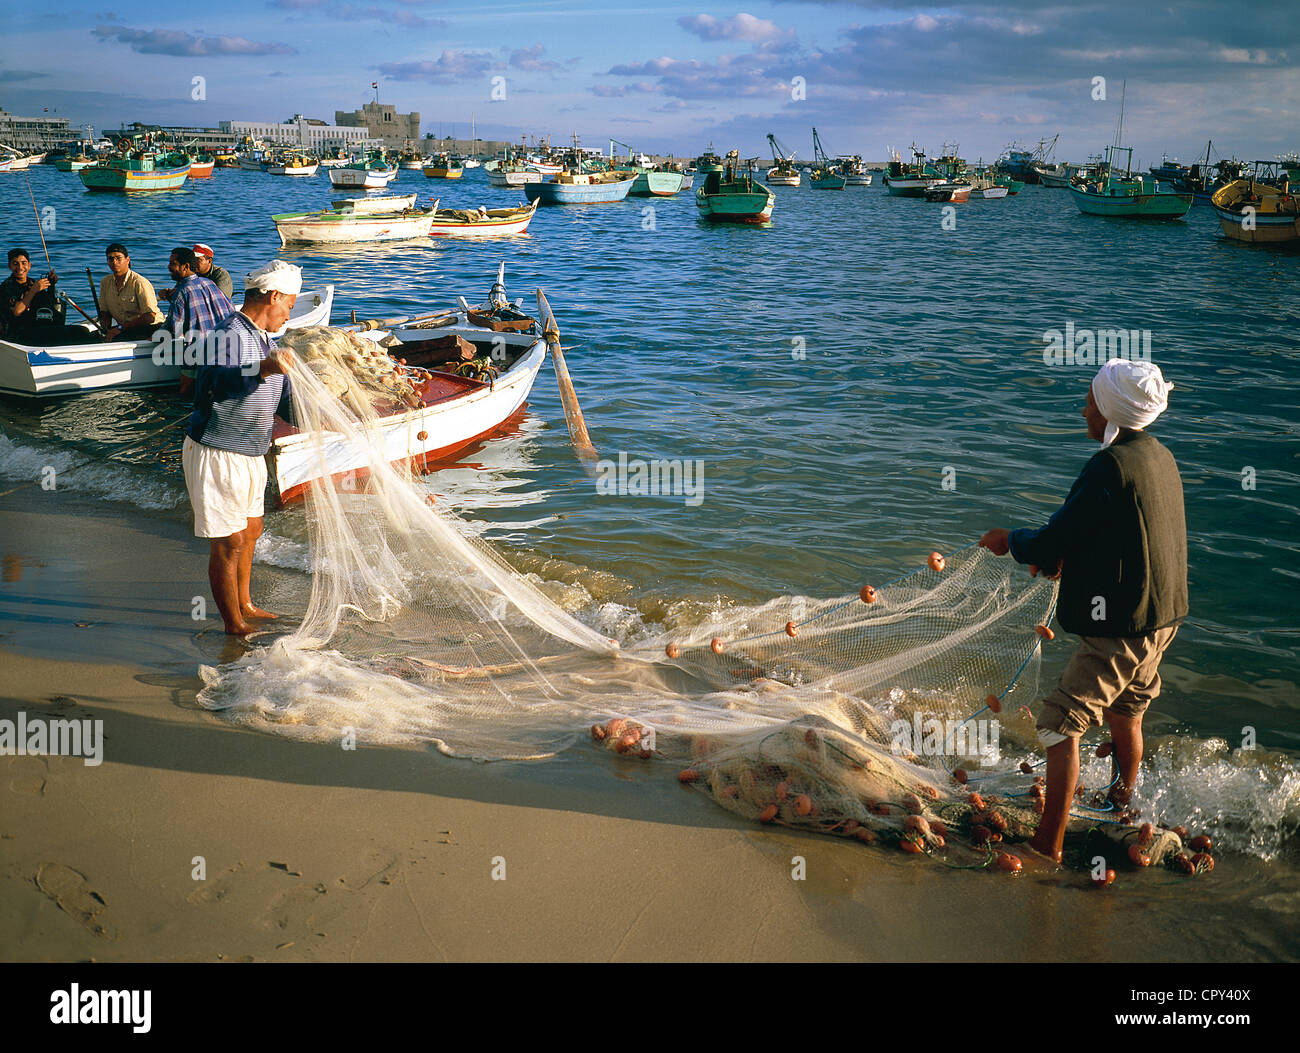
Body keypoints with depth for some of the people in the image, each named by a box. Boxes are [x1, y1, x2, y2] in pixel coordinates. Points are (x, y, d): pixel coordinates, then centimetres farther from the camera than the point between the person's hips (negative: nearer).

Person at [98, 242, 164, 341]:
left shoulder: (139, 283, -15)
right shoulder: (105, 282, 7)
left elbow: (150, 317, -20)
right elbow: (104, 311, 15)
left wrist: (120, 328, -20)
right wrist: (109, 330, -7)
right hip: (126, 329, 7)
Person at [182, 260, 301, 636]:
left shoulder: (265, 341, 11)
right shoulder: (230, 336, -21)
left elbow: (286, 403, 19)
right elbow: (215, 382, -42)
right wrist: (262, 370, -59)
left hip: (249, 455, 10)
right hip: (216, 455, -10)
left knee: (250, 532, 22)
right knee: (229, 543, -1)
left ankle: (244, 605, 39)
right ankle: (233, 624, 11)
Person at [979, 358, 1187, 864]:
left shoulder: (1110, 466, -21)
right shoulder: (1159, 456, 8)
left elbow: (1049, 543, -19)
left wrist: (1008, 539, 0)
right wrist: (1064, 557, 16)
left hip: (1120, 628, -10)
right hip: (1161, 617, 10)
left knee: (1061, 725, -5)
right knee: (1124, 714, 28)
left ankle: (1047, 847, -4)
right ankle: (1122, 804, 48)